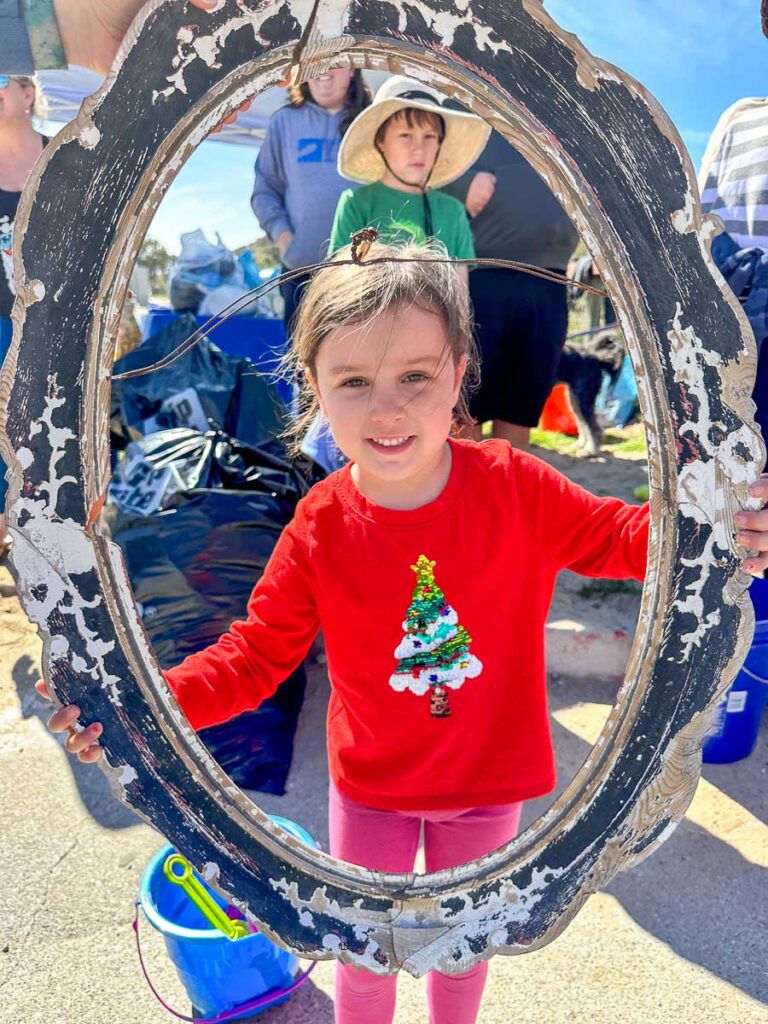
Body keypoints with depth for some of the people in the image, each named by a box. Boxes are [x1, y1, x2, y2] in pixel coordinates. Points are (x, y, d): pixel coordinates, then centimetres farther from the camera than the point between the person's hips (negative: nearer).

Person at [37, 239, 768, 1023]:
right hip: (373, 787, 0)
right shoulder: (319, 528, -22)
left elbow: (607, 536, -8)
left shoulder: (514, 483, -21)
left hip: (490, 779, 1)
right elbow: (259, 651, -15)